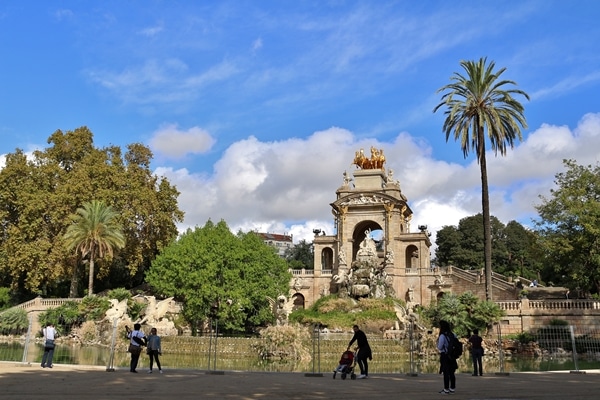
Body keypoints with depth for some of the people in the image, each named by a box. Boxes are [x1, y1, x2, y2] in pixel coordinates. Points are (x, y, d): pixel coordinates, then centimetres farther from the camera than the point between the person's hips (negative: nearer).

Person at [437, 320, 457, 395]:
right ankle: (452, 389, 16)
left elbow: (439, 347, -14)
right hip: (452, 356, 6)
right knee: (451, 373, 11)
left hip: (444, 356, -6)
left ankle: (446, 390, 2)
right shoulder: (452, 335, 3)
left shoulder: (442, 336, -17)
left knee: (446, 373, -1)